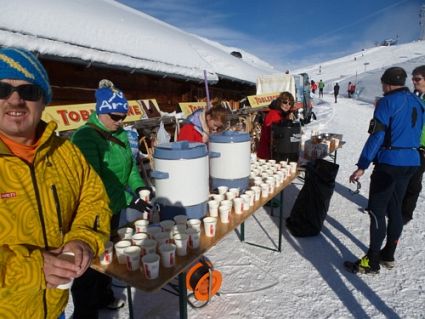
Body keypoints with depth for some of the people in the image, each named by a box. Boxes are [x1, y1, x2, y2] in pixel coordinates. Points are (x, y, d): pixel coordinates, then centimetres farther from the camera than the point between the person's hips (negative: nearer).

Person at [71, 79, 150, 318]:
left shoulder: (121, 134, 3)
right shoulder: (86, 137, -21)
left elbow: (130, 164, 11)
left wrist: (139, 186, -7)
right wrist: (129, 200, -27)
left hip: (113, 209, 8)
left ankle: (103, 296, 46)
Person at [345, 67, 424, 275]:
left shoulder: (388, 102, -11)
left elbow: (376, 136, -17)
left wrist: (362, 166, -16)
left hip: (389, 162, -8)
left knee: (377, 211, -3)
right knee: (395, 208, 15)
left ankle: (372, 262, 4)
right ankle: (388, 255, 27)